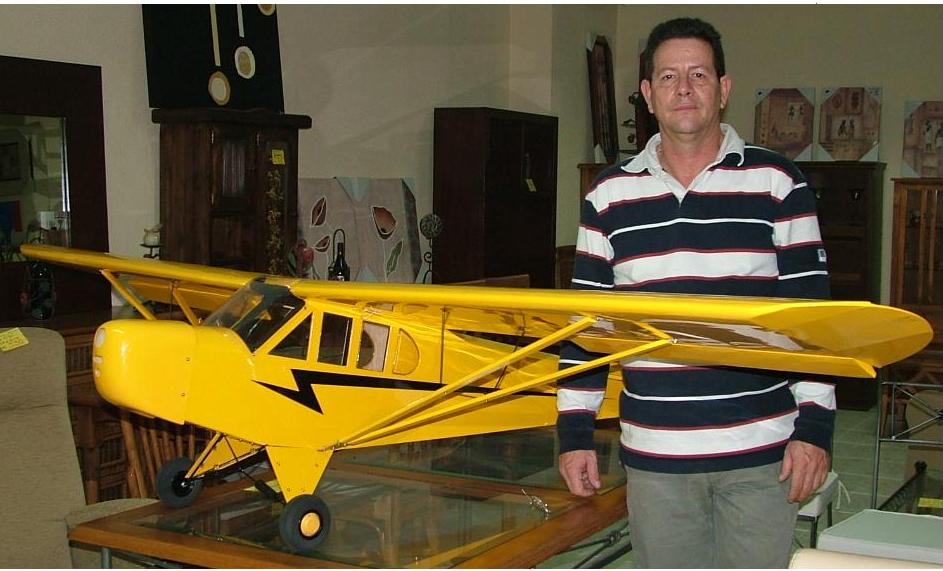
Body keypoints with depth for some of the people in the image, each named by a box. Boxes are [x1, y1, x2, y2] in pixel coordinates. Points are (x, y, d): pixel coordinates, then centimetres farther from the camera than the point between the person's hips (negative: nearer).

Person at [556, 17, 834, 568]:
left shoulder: (778, 183, 1)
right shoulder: (610, 195, 6)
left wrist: (814, 426, -6)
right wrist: (575, 431, 4)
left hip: (761, 453, -1)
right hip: (653, 455, 2)